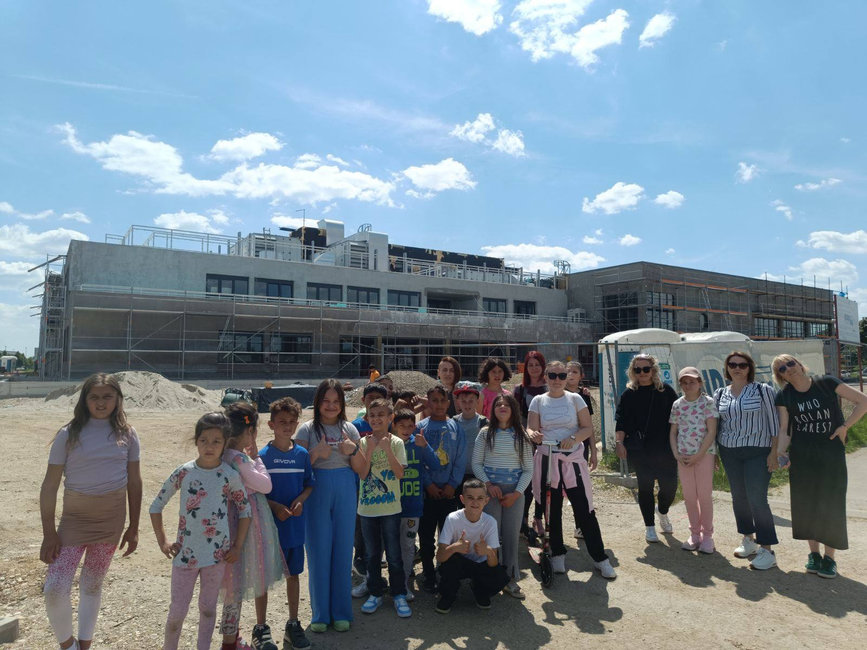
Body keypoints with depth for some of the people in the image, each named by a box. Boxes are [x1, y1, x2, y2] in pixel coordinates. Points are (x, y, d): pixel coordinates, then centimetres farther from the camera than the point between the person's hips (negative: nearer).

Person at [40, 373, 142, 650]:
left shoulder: (126, 435, -2)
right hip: (75, 518, -1)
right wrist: (49, 532, -9)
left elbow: (134, 482, 3)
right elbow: (50, 485, -6)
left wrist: (133, 528, 3)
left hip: (112, 520, 2)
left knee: (92, 585, 16)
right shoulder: (69, 434, -8)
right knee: (55, 590, -11)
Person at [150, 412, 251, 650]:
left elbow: (245, 511, 2)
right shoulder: (183, 473, -8)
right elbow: (156, 507, 2)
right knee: (177, 610, 9)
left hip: (217, 552, 0)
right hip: (186, 552, 0)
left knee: (208, 607, 14)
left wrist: (237, 547, -2)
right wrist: (162, 542, -1)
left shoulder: (230, 476, -7)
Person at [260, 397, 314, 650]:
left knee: (293, 574, 14)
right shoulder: (263, 455, -9)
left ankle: (293, 625, 30)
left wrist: (300, 500, -10)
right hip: (269, 525, -3)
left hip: (296, 525, 3)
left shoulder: (302, 454, 1)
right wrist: (275, 506, -18)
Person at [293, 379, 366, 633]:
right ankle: (320, 613, 20)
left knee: (343, 551, 7)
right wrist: (316, 453, -20)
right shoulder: (307, 429, -1)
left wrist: (353, 451, -13)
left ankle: (341, 612, 22)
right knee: (318, 552, 4)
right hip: (316, 494, -2)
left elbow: (362, 471, 5)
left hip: (345, 493, 2)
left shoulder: (349, 429, 6)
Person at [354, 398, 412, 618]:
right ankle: (375, 593, 28)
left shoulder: (396, 443, -4)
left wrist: (387, 449, -22)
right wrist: (370, 450, -19)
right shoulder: (364, 442, -1)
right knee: (372, 554, 13)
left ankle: (399, 595, 19)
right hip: (367, 507, 2)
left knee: (394, 554, 5)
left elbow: (400, 473, -14)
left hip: (391, 507, -2)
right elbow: (363, 474, -9)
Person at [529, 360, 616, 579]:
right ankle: (557, 554, 26)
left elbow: (588, 428, 2)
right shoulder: (538, 401, 5)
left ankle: (600, 558, 12)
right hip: (547, 460, 1)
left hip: (573, 460, -1)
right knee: (552, 511, 9)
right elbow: (531, 428, 0)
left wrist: (574, 438, -18)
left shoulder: (575, 399, 4)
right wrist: (533, 435, -24)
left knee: (585, 510, -1)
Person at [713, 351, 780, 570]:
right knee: (738, 497, 11)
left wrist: (774, 452, -8)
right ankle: (748, 539, 28)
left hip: (757, 451, -4)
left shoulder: (763, 390, -3)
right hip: (729, 452, 4)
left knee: (757, 499, -9)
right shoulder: (720, 394, 8)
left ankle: (767, 550, 1)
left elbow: (774, 421, -3)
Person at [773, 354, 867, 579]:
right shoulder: (784, 397, 1)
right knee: (806, 505, 7)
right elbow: (785, 429, 1)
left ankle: (829, 557, 17)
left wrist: (845, 427, -9)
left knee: (831, 505, 2)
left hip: (832, 454, -2)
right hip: (800, 457, 2)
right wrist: (781, 452, -14)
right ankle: (813, 554, 24)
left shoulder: (826, 383, -5)